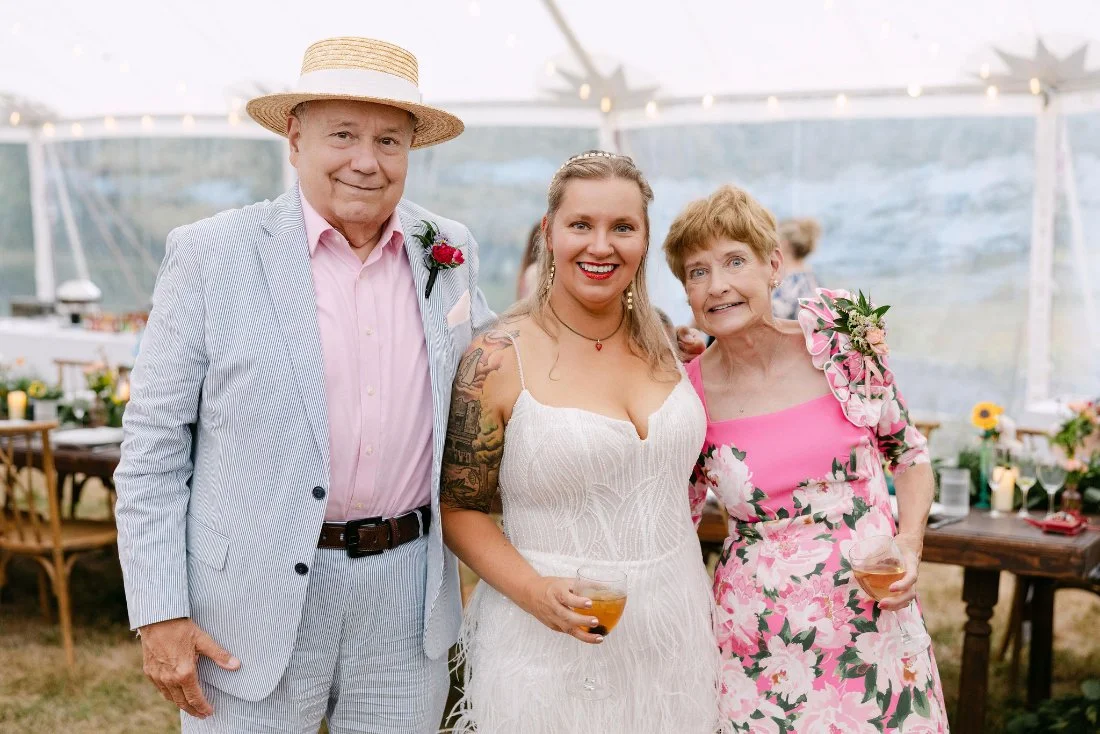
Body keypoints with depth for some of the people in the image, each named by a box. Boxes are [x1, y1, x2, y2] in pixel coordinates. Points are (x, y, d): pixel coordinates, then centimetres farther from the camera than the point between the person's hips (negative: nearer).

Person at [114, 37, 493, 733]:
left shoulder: (449, 251, 4)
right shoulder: (210, 255, -7)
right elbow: (154, 444, -6)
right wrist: (161, 613, -9)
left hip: (407, 593, 4)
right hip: (260, 594, -3)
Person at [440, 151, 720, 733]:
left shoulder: (657, 345, 3)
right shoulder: (499, 361, -11)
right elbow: (459, 507, -7)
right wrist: (534, 591, -20)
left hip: (674, 637, 5)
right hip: (555, 639, -4)